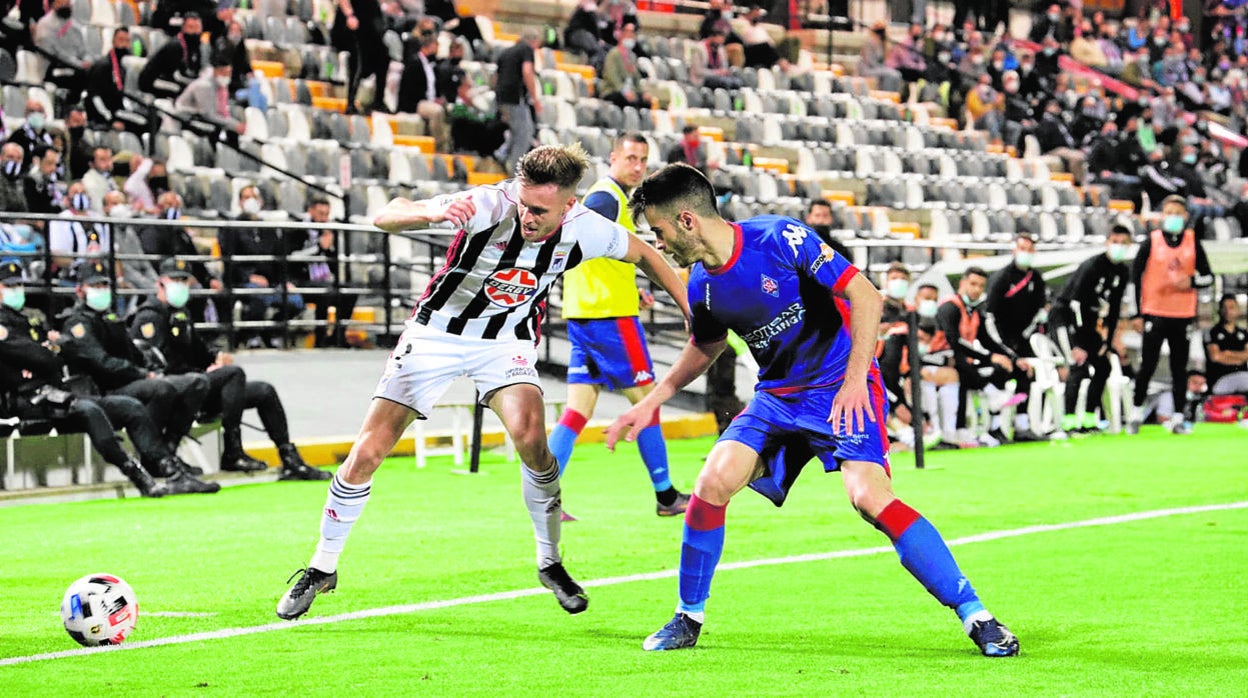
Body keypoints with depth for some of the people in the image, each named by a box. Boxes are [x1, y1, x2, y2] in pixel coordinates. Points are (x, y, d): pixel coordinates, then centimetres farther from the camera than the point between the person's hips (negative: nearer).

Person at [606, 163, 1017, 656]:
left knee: (870, 496, -25)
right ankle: (688, 619, 6)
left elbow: (865, 296, -17)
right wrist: (651, 402, 16)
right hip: (777, 398, 6)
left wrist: (855, 380, -24)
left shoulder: (781, 239, -19)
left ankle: (976, 617, -19)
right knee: (712, 483, -14)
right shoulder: (702, 285, 0)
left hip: (841, 388, -6)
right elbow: (705, 348, 21)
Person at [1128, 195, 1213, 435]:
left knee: (1180, 369, 3)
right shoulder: (1152, 241, 0)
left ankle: (1178, 419, 6)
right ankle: (1136, 413, 9)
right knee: (1148, 365, -4)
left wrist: (1192, 282, -13)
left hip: (1183, 315, 2)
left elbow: (1208, 277, 10)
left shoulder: (1192, 242, 5)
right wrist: (1138, 312, -2)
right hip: (1155, 313, -2)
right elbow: (1135, 275, 1)